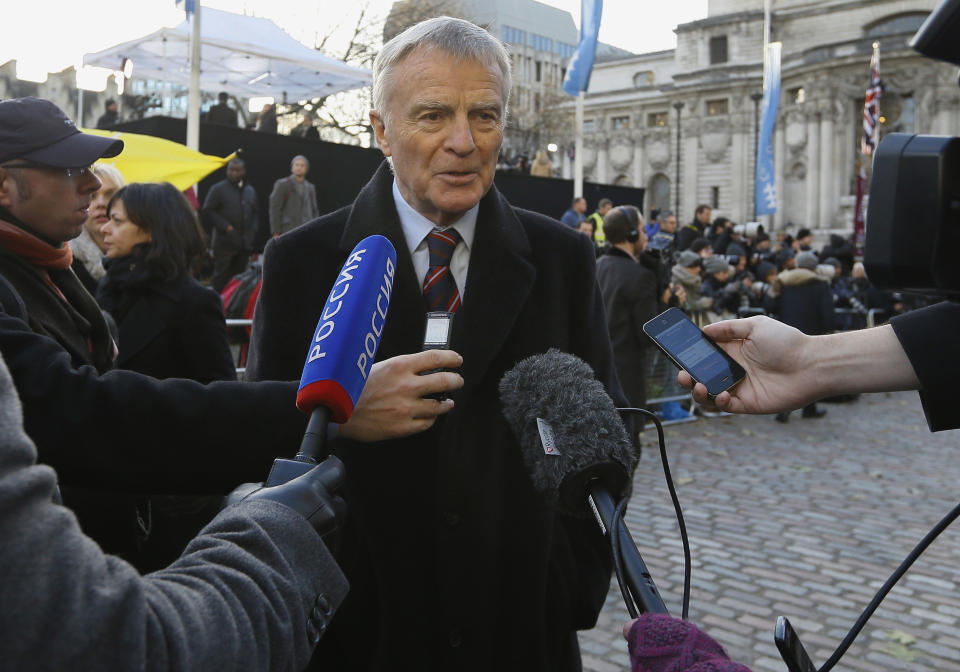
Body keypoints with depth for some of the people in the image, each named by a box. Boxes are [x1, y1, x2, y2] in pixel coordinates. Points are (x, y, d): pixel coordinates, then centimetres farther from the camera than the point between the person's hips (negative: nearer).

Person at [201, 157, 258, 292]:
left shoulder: (250, 191, 14)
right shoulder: (218, 189, -3)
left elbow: (254, 214, 21)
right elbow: (207, 211, -6)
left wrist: (253, 230, 4)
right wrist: (224, 226, -14)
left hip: (244, 244, 5)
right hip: (225, 242, -5)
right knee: (221, 276, -3)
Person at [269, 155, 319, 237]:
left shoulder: (310, 188, 17)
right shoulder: (282, 185, 1)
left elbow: (315, 211, 20)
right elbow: (274, 209, -4)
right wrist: (276, 234, -11)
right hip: (288, 231, -5)